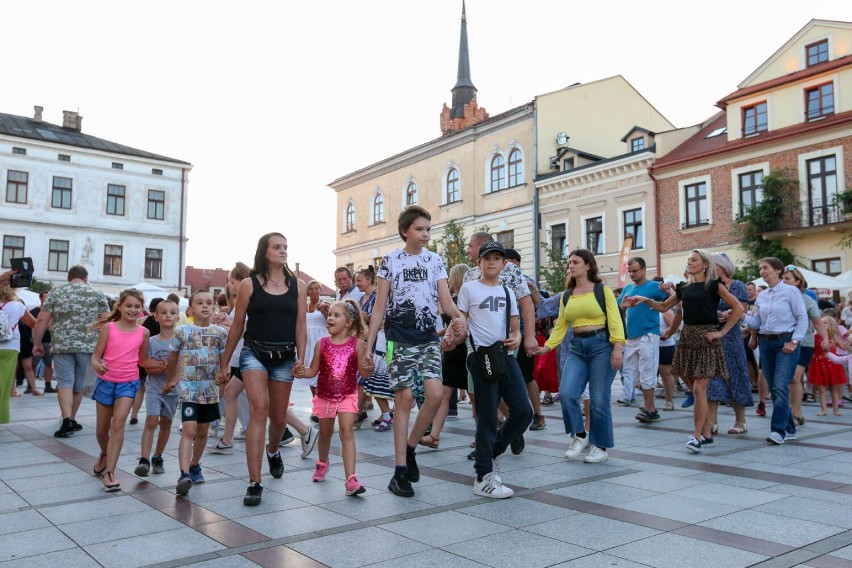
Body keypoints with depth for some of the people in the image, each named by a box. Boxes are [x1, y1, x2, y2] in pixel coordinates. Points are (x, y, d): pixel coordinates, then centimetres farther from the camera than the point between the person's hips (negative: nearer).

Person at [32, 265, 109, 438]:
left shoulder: (56, 293, 7)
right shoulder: (97, 295, 7)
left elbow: (42, 320, 1)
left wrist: (37, 343, 9)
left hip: (62, 345, -1)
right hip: (87, 346, 1)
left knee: (65, 383, 0)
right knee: (79, 385, 12)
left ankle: (67, 421, -15)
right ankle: (71, 420, 24)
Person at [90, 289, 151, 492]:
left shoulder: (143, 332, 0)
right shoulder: (108, 327, -4)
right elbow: (96, 355, -4)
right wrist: (96, 365, -26)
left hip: (128, 383, -1)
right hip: (106, 381, 1)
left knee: (118, 423, -18)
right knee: (102, 429, 14)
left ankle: (109, 472, -14)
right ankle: (105, 455, 45)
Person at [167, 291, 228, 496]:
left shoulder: (220, 332, 2)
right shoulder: (182, 331, -2)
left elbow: (224, 359, 7)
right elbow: (173, 358, 12)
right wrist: (171, 380, 21)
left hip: (210, 390, 3)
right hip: (188, 388, -3)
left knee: (202, 431, 15)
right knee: (189, 429, -15)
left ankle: (194, 466, 33)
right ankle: (184, 474, -19)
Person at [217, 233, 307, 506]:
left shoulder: (297, 286, 5)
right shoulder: (249, 284, -1)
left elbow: (300, 326, 4)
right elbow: (237, 326, 3)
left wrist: (301, 358, -7)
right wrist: (224, 363, 6)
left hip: (284, 357, 3)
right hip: (254, 352, -2)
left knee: (278, 417, 13)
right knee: (259, 409, -18)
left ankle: (273, 451, 48)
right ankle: (254, 483, -15)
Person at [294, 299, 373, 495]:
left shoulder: (357, 344, -10)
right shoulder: (322, 344, -5)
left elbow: (364, 373, -8)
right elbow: (313, 370, 1)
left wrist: (368, 367, -30)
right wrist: (301, 372, -19)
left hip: (348, 395, -3)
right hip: (325, 396, 3)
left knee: (347, 432, -14)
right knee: (325, 432, 20)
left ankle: (351, 479, -15)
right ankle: (322, 463, 48)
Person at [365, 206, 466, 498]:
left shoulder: (435, 261, 9)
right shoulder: (391, 260, 2)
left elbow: (446, 301, 2)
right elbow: (379, 306, 2)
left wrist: (459, 316, -21)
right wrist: (368, 345, -2)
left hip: (429, 337, 3)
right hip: (399, 338, -3)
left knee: (435, 394, -11)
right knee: (404, 397, -5)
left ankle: (410, 447, 14)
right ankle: (400, 471, 5)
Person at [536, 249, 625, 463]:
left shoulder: (602, 290, 1)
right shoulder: (566, 296, 13)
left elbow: (615, 320, -6)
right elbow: (560, 326, 11)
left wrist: (617, 347, -17)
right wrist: (547, 347, 0)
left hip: (601, 345, -4)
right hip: (576, 348, 4)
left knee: (599, 399, -2)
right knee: (566, 393, -13)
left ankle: (601, 446, 16)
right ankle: (580, 435, 10)